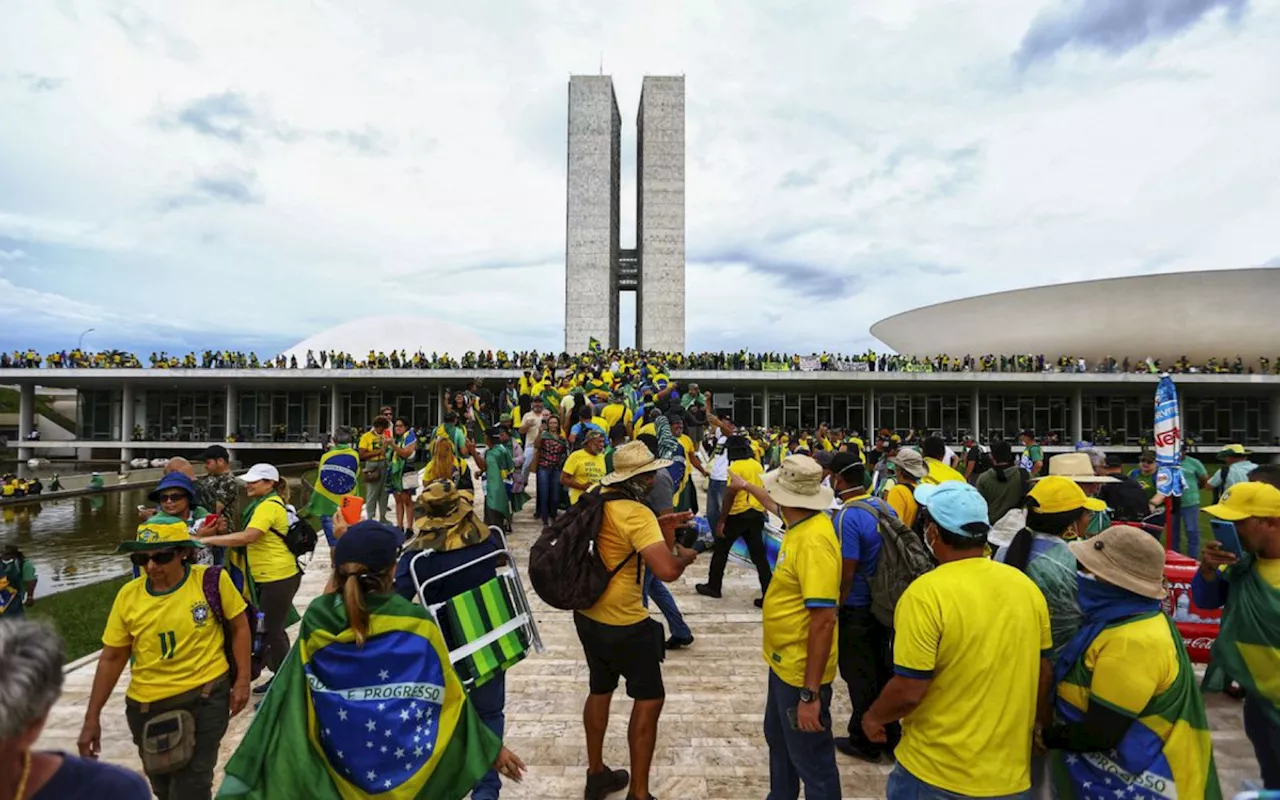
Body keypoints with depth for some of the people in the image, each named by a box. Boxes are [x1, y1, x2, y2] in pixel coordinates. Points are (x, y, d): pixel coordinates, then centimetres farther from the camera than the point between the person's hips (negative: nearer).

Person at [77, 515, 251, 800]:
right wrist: (92, 718, 4)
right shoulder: (129, 594, -7)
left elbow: (239, 626, -4)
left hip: (206, 697, -4)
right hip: (146, 705, 4)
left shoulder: (213, 580, -15)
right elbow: (112, 658, 3)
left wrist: (242, 680, -7)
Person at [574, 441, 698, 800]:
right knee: (649, 700, 8)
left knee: (600, 690, 24)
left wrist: (659, 528, 7)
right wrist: (685, 555, -14)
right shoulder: (637, 514, -26)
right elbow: (667, 570, -35)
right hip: (623, 624, -8)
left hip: (588, 615, 9)